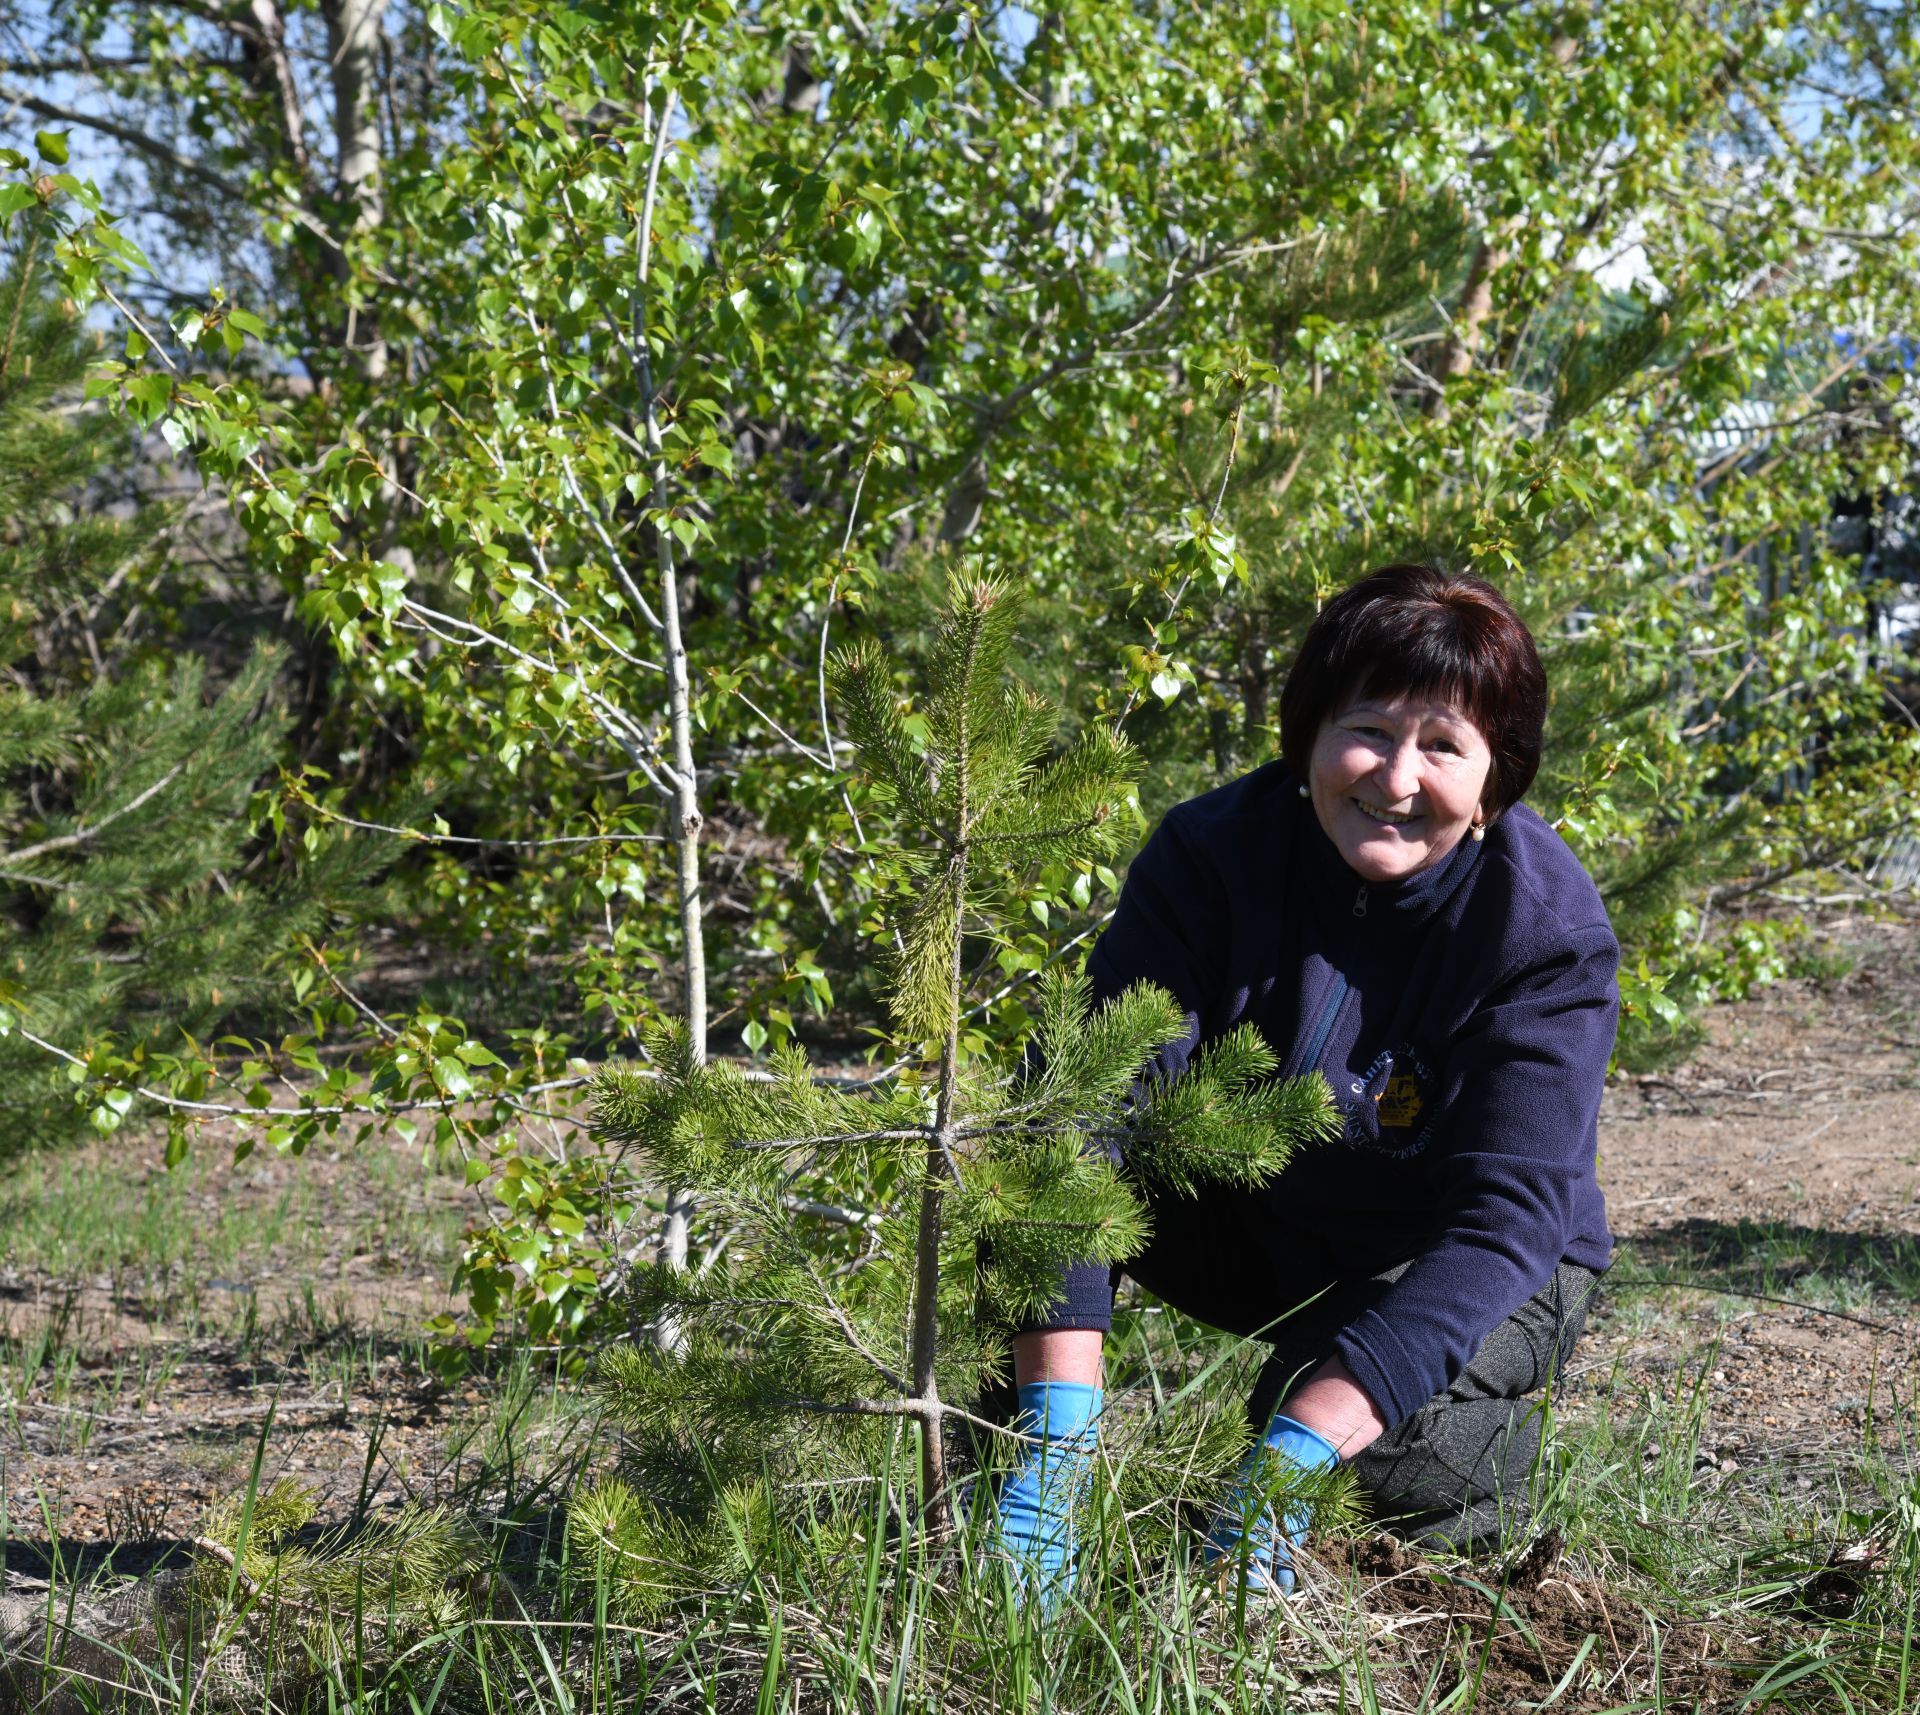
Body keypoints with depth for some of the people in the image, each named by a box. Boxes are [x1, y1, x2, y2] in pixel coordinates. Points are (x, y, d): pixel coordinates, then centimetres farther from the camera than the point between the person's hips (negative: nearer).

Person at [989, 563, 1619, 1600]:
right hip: (1259, 1229, 3)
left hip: (1470, 1275, -2)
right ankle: (1015, 1462, -8)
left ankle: (1487, 1428, 1)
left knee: (1385, 1446, -34)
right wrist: (1057, 1429, -42)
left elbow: (1504, 1216, -32)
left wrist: (1288, 1458, -45)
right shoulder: (1214, 851, -20)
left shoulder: (1549, 931, -25)